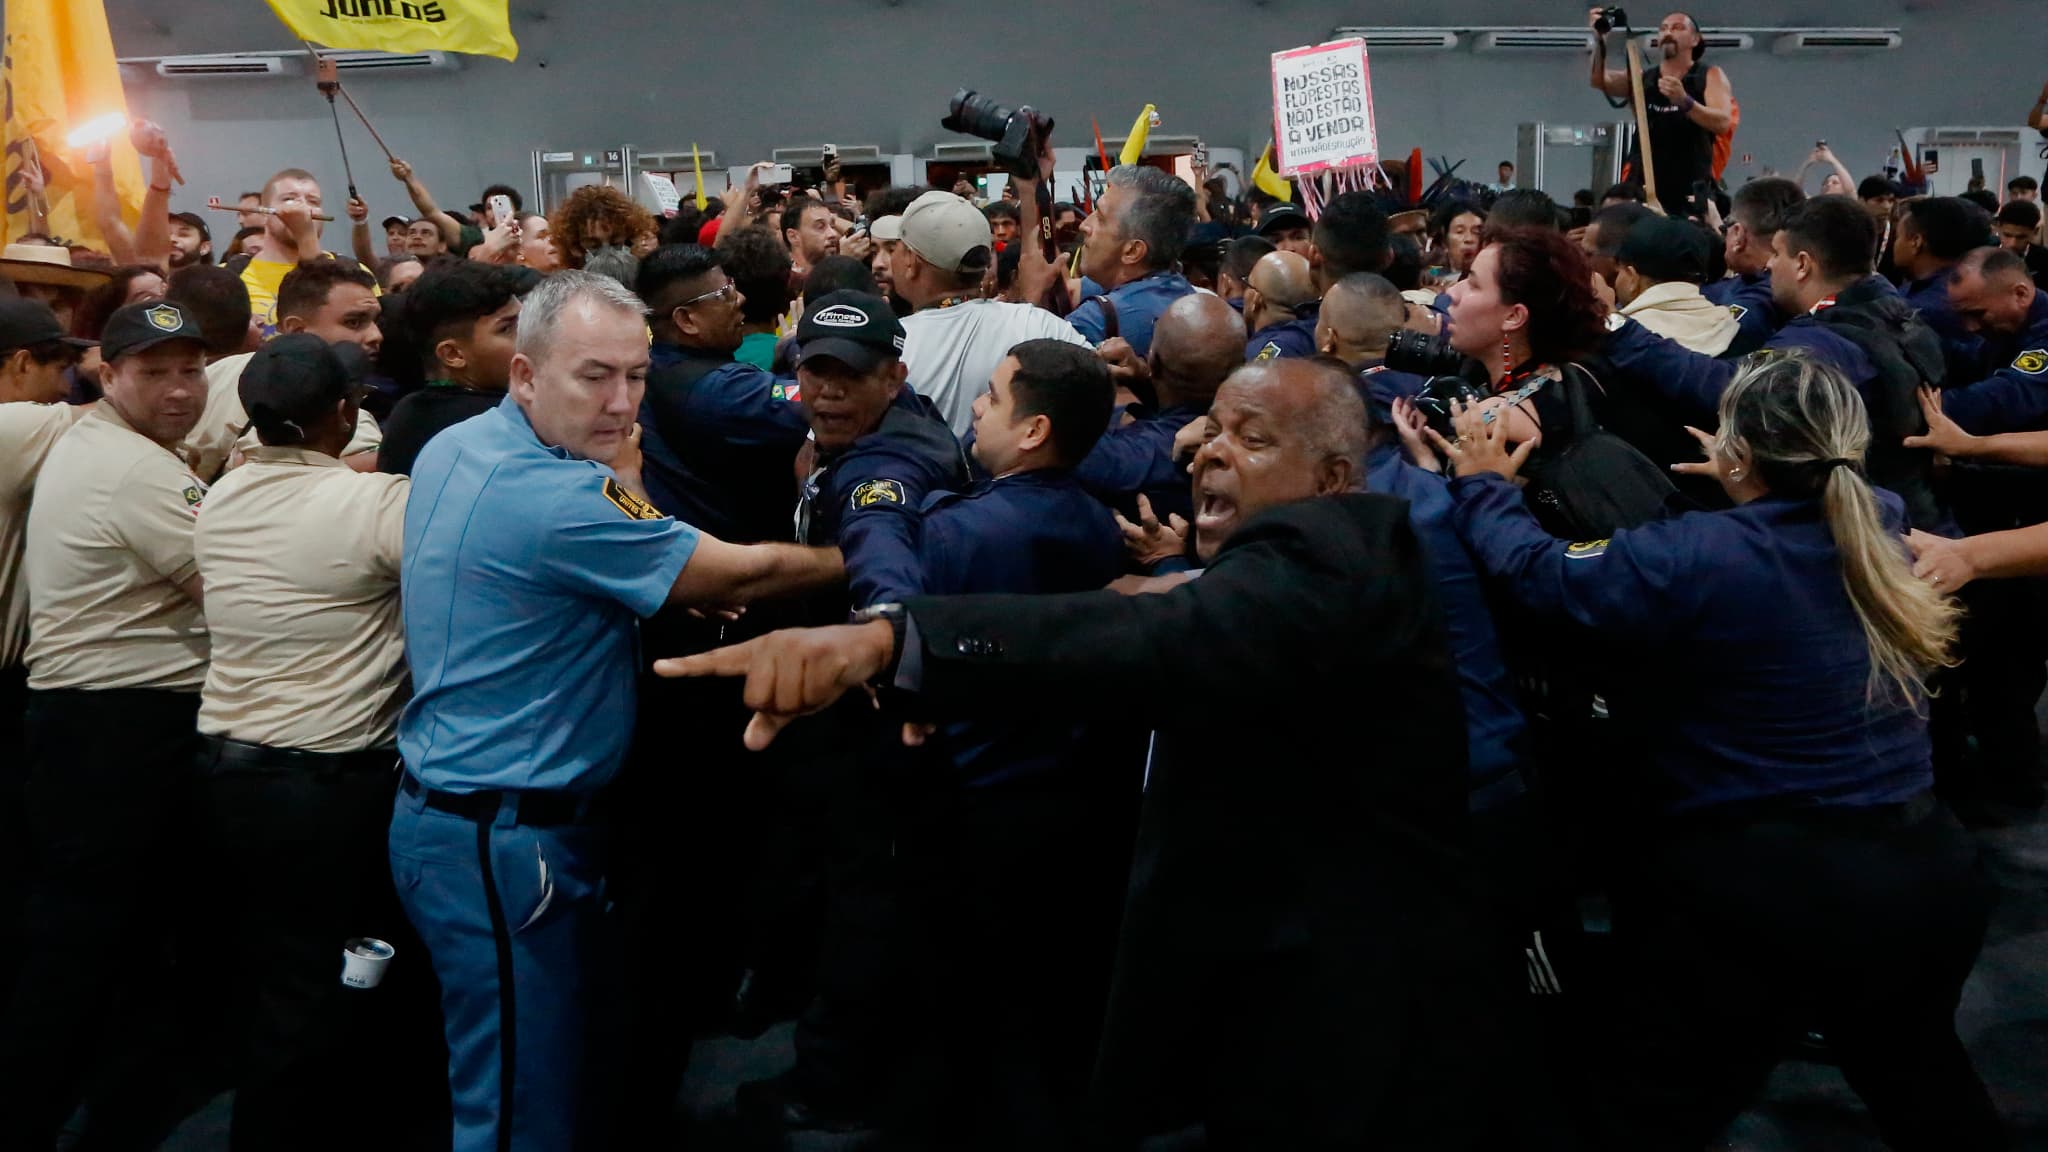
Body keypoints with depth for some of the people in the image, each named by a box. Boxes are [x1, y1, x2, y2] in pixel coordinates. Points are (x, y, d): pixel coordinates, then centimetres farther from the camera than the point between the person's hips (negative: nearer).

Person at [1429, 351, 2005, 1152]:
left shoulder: (1702, 557, -20)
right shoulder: (1880, 532, 2)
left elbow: (1536, 571, -14)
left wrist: (1483, 486, 3)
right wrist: (1752, 484, 37)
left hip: (1761, 893, -7)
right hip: (1924, 872, 7)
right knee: (1919, 1075, 33)